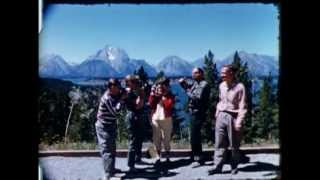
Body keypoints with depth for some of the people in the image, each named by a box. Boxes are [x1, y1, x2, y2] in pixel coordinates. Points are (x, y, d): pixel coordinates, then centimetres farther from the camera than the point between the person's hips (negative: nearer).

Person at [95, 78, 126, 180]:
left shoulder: (113, 96, 6)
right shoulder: (107, 98, -23)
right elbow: (115, 111, -26)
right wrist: (122, 99, -22)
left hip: (110, 126, 10)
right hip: (104, 127, -10)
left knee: (112, 149, 19)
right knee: (107, 150, -9)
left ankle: (111, 169, 33)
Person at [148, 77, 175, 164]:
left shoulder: (170, 95, 1)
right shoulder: (155, 95, 11)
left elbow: (169, 105, -15)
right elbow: (151, 104, -1)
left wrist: (164, 96, -10)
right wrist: (152, 94, -7)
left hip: (166, 119, -3)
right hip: (155, 119, 3)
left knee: (166, 138, 1)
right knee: (156, 138, 5)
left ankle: (167, 156, 12)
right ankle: (158, 156, 14)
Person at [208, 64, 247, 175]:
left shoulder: (239, 87, -11)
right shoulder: (221, 85, 7)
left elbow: (242, 107, -12)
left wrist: (239, 122, -17)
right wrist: (217, 114, 13)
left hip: (233, 117, -5)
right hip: (221, 116, 5)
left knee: (234, 145, 8)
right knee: (219, 144, 3)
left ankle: (234, 166, 22)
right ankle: (217, 166, 7)